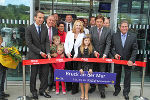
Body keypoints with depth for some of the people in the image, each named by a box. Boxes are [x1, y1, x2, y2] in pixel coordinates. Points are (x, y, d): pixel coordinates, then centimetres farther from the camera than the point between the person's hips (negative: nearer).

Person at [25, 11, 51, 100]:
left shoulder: (45, 28, 6)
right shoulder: (29, 29, -8)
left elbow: (47, 41, 4)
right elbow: (29, 44, -10)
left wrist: (48, 53, -9)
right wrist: (40, 52, -13)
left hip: (44, 55, 4)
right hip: (34, 55, -4)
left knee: (45, 73, 6)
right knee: (34, 74, 7)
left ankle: (42, 90, 22)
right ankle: (34, 92, 24)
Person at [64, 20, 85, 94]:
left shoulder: (82, 35, 1)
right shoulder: (69, 33, 8)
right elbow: (66, 43, 7)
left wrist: (76, 55, -12)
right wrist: (67, 52, -5)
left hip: (77, 55, -2)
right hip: (69, 54, 2)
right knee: (68, 70, 9)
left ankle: (75, 88, 12)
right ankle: (68, 86, 25)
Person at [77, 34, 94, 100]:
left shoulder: (91, 48, 1)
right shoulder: (80, 48, 1)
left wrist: (91, 68, -9)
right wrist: (80, 68, -9)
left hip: (88, 66, 0)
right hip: (81, 66, 1)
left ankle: (86, 94, 15)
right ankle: (82, 93, 20)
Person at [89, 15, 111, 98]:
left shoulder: (107, 31, -4)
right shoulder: (92, 30, -1)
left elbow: (108, 44, -7)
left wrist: (105, 54, -18)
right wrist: (94, 51, -12)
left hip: (102, 55, -1)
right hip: (93, 54, 1)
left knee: (102, 72, 3)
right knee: (92, 71, 12)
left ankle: (101, 90, 16)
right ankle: (93, 86, 31)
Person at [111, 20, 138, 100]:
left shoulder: (133, 36, -6)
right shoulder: (115, 36, -1)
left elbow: (135, 49, -8)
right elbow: (111, 47, 3)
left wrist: (131, 60, -17)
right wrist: (114, 54, -15)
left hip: (128, 60, -1)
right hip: (117, 59, 1)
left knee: (127, 76, 9)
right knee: (117, 75, 16)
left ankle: (126, 92, 26)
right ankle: (117, 89, 37)